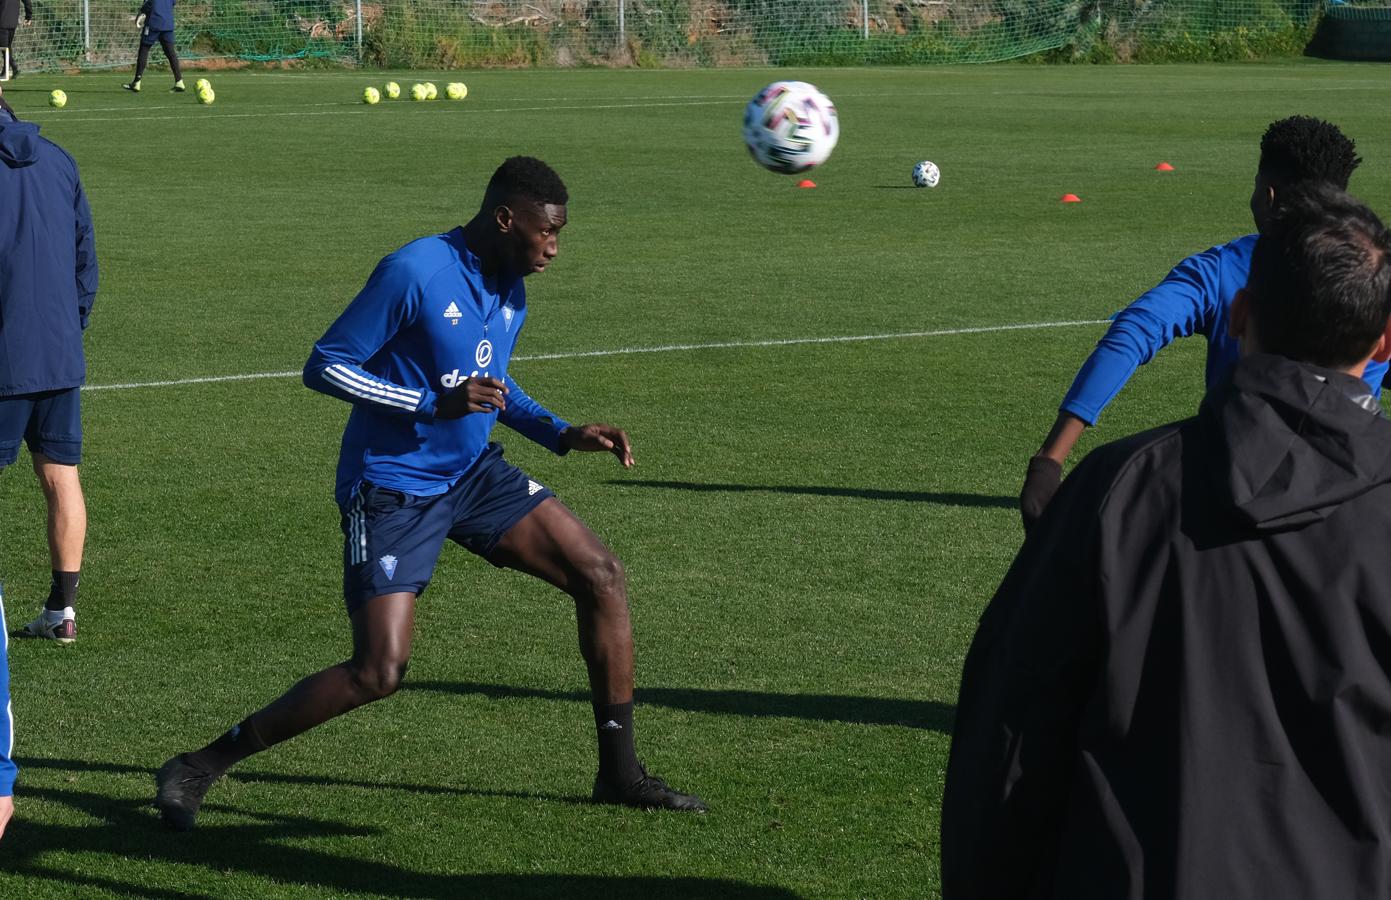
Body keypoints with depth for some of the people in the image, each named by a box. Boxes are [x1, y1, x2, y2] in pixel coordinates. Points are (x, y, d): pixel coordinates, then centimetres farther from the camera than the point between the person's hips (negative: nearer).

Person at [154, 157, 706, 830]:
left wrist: (561, 435, 9)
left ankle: (619, 773, 12)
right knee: (379, 672, -16)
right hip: (392, 489, -8)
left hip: (473, 475, 8)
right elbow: (324, 366, -18)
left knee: (601, 576, 0)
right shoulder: (415, 273, -20)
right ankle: (201, 767, -2)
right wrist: (435, 404, -26)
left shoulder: (510, 287, 6)